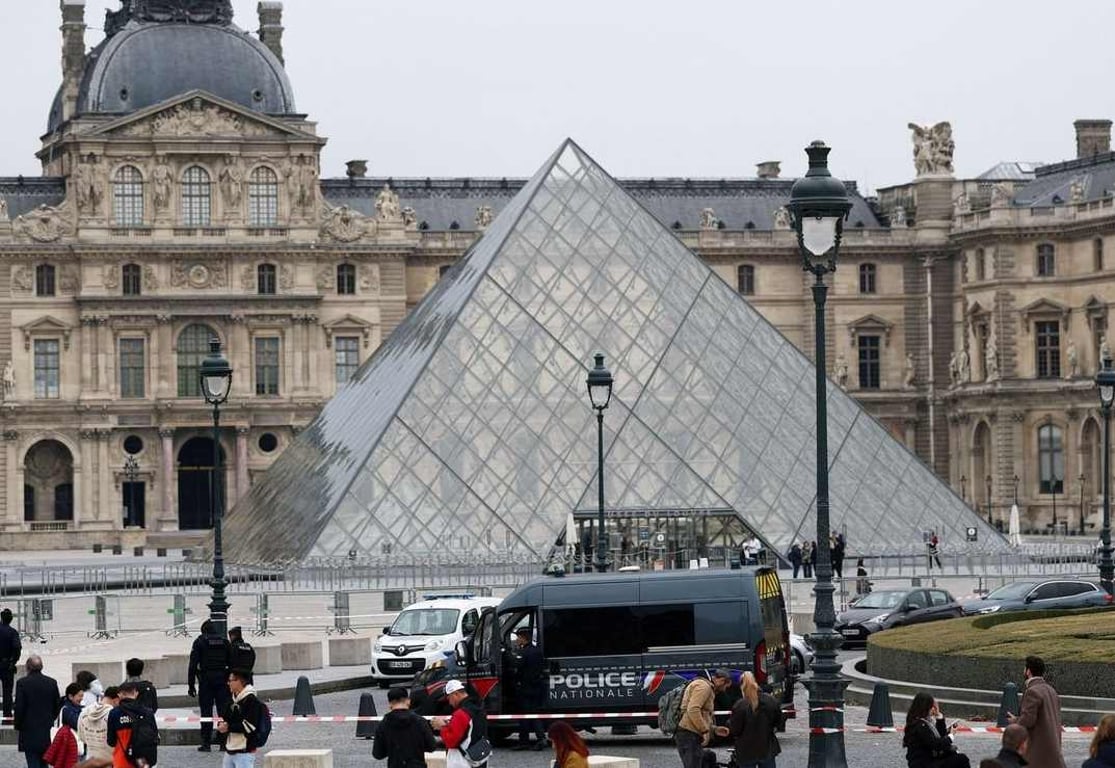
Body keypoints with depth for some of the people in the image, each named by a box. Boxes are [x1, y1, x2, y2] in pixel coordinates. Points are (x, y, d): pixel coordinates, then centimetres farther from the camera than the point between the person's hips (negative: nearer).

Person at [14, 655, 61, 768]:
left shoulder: (22, 683, -11)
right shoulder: (52, 683, 1)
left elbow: (19, 708, -10)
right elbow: (57, 705, 7)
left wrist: (18, 725, 4)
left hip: (29, 731, -4)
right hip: (47, 732, 4)